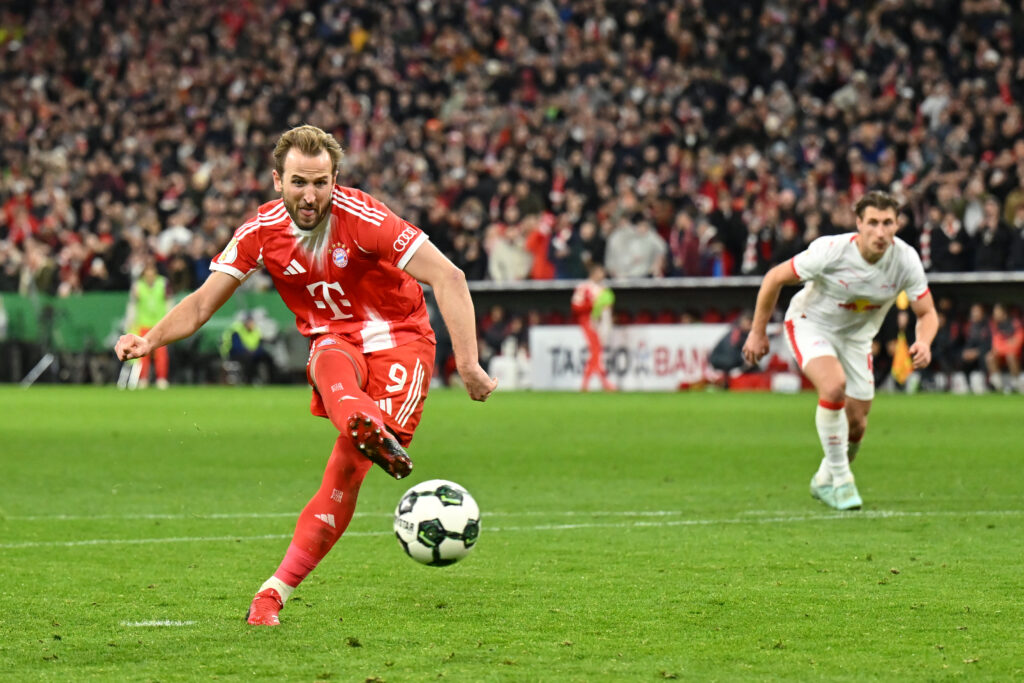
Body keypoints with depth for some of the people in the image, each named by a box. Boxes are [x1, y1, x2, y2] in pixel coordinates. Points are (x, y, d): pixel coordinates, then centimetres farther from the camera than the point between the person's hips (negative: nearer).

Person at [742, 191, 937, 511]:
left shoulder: (906, 259, -20)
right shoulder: (830, 251, -30)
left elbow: (927, 313, -10)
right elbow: (775, 278, -16)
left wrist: (923, 342, -33)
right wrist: (758, 332, -9)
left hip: (856, 336, 4)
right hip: (810, 325, -4)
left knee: (856, 424, 4)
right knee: (834, 385, -32)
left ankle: (825, 481, 35)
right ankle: (840, 479, -17)